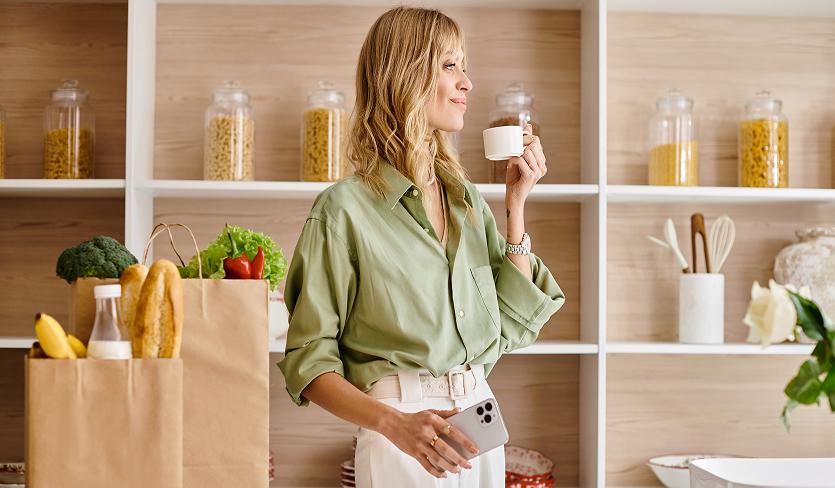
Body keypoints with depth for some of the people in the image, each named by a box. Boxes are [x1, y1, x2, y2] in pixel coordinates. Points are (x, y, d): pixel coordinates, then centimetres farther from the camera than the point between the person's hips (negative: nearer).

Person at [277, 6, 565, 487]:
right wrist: (394, 423, -24)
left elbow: (512, 329, 5)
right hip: (403, 439, -6)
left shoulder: (468, 199, 8)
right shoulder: (346, 207, -10)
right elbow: (309, 359, -9)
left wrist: (517, 203, 2)